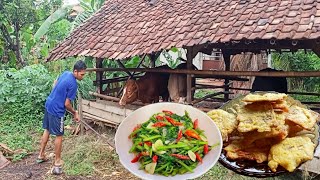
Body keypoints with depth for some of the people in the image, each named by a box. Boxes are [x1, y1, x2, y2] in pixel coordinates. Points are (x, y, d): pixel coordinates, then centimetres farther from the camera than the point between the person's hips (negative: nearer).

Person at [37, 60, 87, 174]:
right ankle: (57, 163, 10)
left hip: (48, 104, 9)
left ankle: (41, 155, 34)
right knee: (59, 136, 2)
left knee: (47, 130, 21)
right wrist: (75, 113, -3)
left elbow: (55, 83, 19)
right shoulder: (73, 84, -24)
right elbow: (67, 104, -19)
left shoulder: (65, 73, 1)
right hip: (56, 110, -9)